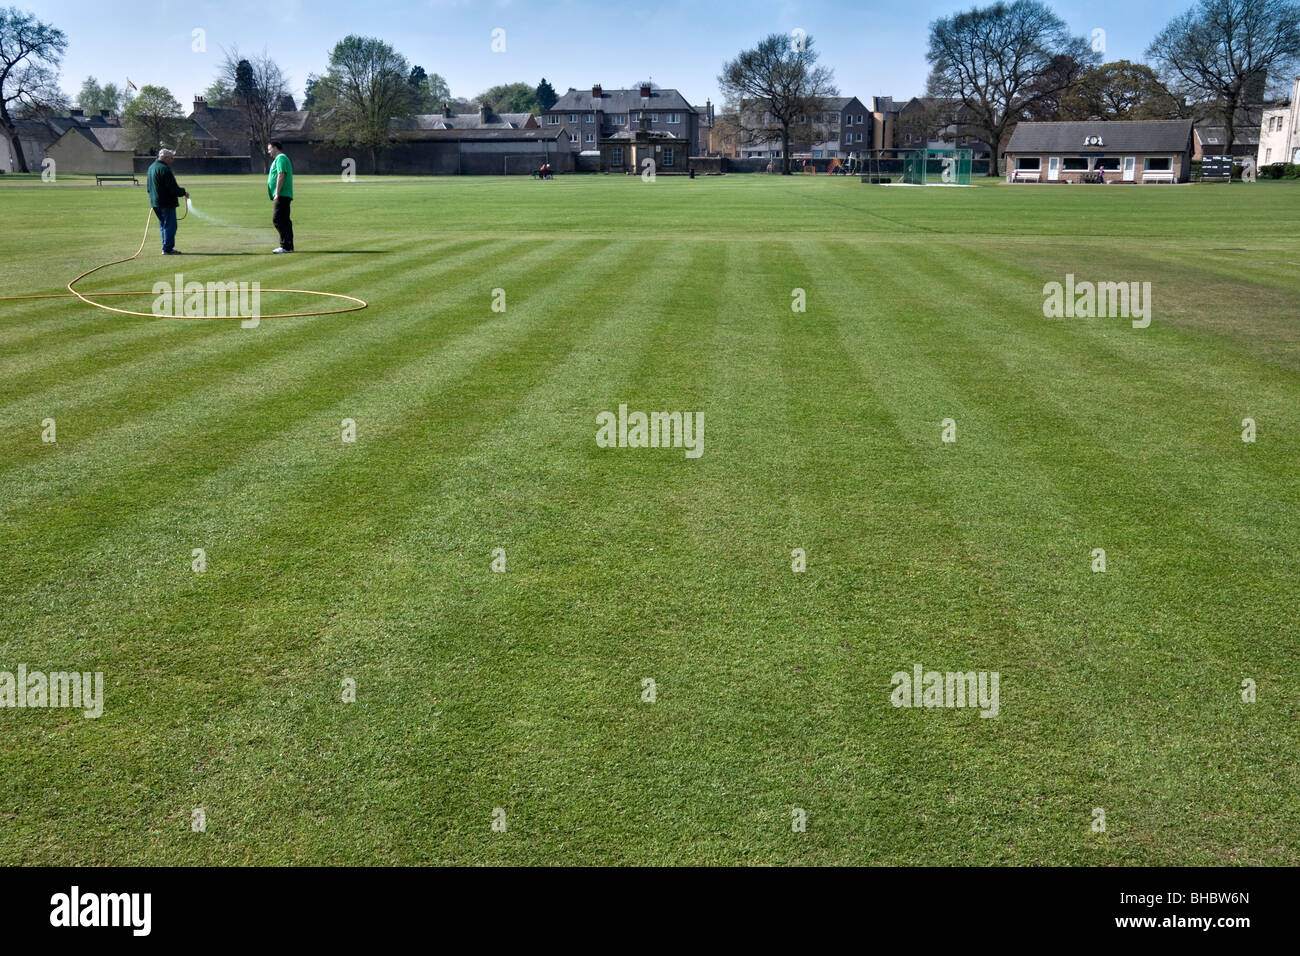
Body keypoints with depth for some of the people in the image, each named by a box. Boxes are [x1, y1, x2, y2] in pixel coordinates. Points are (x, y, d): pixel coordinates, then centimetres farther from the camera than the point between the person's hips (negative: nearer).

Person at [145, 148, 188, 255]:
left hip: (155, 202, 10)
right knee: (170, 225, -5)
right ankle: (168, 248, -6)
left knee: (163, 225, 16)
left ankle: (166, 247, 20)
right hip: (167, 203, -10)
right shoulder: (164, 169, -17)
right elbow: (173, 188, -19)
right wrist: (183, 193, -5)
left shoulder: (151, 168, 15)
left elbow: (148, 187, 22)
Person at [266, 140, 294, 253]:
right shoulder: (280, 158, 23)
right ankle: (288, 246, 13)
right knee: (284, 220, 11)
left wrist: (277, 194, -22)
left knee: (277, 220, -13)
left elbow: (281, 176, -19)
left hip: (282, 195, -11)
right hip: (284, 196, 11)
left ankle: (285, 246, -15)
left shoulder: (280, 158, -9)